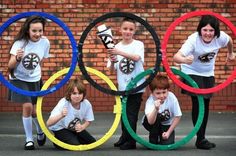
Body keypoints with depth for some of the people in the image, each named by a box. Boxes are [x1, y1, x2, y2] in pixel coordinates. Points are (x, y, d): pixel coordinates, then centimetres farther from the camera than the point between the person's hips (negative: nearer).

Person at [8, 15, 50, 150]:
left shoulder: (45, 42, -13)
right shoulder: (20, 43, -21)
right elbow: (10, 66, -23)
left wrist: (36, 73, 10)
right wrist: (17, 58, -42)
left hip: (35, 80, 2)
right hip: (19, 79, -2)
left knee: (34, 111, 4)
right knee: (27, 106, -17)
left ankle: (40, 131, 35)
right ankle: (29, 139, -1)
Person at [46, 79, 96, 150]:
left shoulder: (86, 104, -20)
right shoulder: (63, 103, -31)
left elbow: (88, 120, 0)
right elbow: (49, 123, -39)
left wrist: (82, 127, -23)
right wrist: (61, 116, -57)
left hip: (76, 129, 5)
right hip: (61, 129, -5)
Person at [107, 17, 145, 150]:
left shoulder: (138, 44, -5)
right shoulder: (116, 47, 4)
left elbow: (136, 57, -27)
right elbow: (112, 70, 6)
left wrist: (119, 52, -39)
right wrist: (112, 62, -16)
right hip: (123, 86, 4)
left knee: (131, 114, -5)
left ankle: (130, 141, 4)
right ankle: (125, 137, 29)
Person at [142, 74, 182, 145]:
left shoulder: (172, 98, -26)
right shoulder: (150, 101, -30)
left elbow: (177, 117, -14)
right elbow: (151, 121, -45)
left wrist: (168, 132, -13)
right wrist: (156, 109, -62)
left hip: (167, 125, 2)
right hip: (152, 124, -1)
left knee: (167, 143, -21)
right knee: (156, 116, -34)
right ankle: (153, 140, -13)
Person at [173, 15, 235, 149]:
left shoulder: (220, 37, -22)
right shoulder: (193, 40, -33)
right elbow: (176, 56, -45)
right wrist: (185, 60, -67)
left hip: (208, 74, 5)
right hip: (192, 73, -5)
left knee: (205, 105, 9)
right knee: (198, 104, -13)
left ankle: (201, 138, 19)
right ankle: (201, 140, -7)